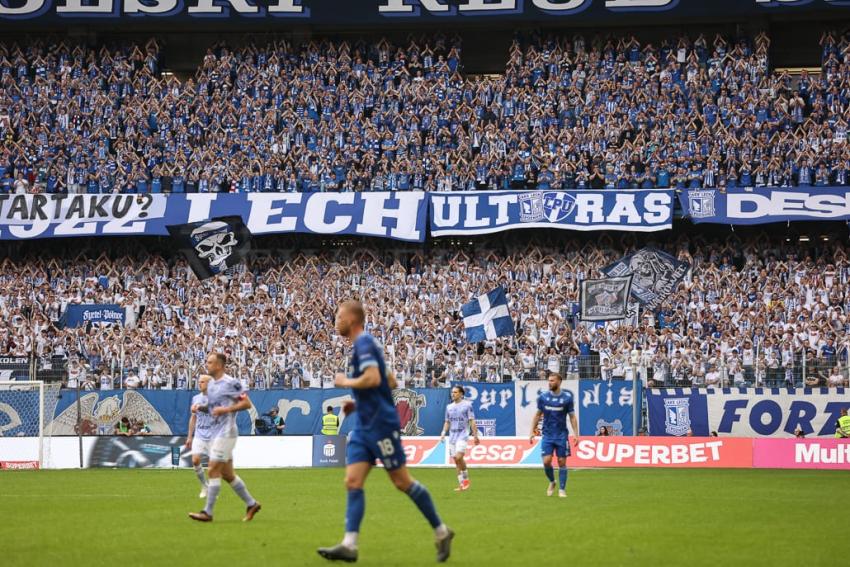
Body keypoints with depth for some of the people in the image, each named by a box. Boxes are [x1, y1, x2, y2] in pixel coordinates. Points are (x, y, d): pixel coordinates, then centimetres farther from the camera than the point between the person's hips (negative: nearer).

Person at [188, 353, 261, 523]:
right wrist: (200, 408, 6)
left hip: (226, 433, -9)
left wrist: (225, 409, -20)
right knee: (227, 474, 11)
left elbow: (246, 403, -12)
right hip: (215, 432, 9)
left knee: (213, 471, -10)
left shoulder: (231, 383, -12)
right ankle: (251, 504, 21)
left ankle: (207, 512, -7)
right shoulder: (211, 384, 14)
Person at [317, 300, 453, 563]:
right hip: (364, 426, 10)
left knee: (402, 482, -3)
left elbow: (373, 378, -27)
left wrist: (344, 382, -11)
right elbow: (390, 382, 25)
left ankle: (441, 532, 9)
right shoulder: (364, 344, 18)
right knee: (353, 482, -3)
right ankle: (349, 545, -10)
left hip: (380, 424, -10)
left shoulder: (364, 342, -12)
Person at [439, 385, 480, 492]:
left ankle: (466, 478, -3)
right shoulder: (449, 407, 13)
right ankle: (461, 484, 8)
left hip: (463, 435, -6)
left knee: (459, 457, -21)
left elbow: (472, 421, -3)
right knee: (456, 460, 3)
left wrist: (475, 435, -7)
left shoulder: (467, 405, -2)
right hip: (452, 435, 6)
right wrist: (443, 433, 6)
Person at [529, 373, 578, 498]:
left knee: (562, 462, -1)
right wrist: (532, 431, 6)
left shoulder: (567, 397, -4)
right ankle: (552, 482, 19)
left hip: (561, 435, -1)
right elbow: (538, 415, 11)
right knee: (546, 461, -7)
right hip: (547, 435, 1)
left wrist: (576, 434, -7)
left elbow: (572, 417, 0)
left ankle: (562, 489, 8)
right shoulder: (543, 396, 2)